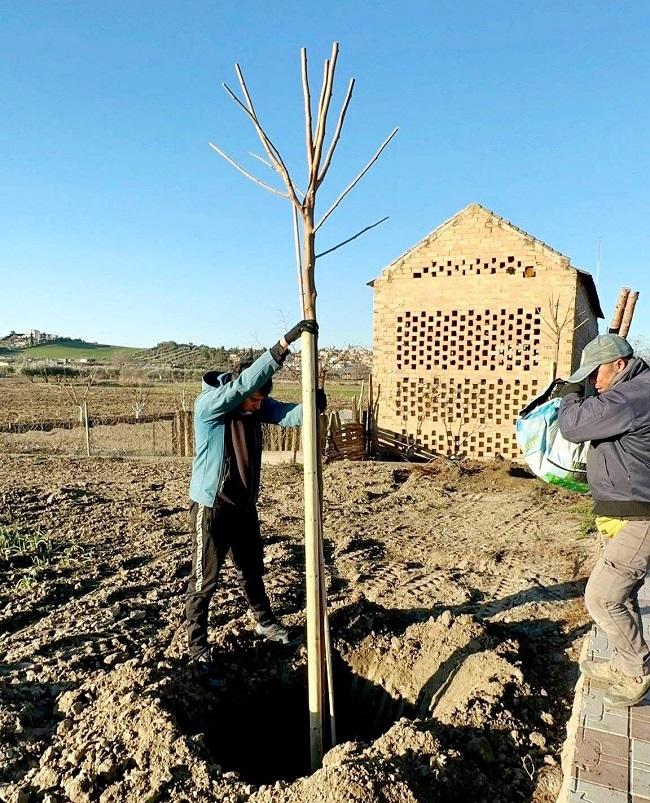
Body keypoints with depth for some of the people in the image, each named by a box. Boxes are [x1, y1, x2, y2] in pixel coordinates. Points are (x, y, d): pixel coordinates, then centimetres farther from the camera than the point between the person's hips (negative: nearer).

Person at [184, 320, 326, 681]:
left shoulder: (256, 404, -2)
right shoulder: (208, 404, -22)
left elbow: (287, 414, -15)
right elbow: (247, 380, -37)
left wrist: (312, 406, -38)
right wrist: (286, 342, -43)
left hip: (244, 505, 7)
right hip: (210, 506, -6)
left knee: (252, 569, 22)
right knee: (204, 579, 4)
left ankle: (265, 623, 43)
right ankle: (197, 648, 20)